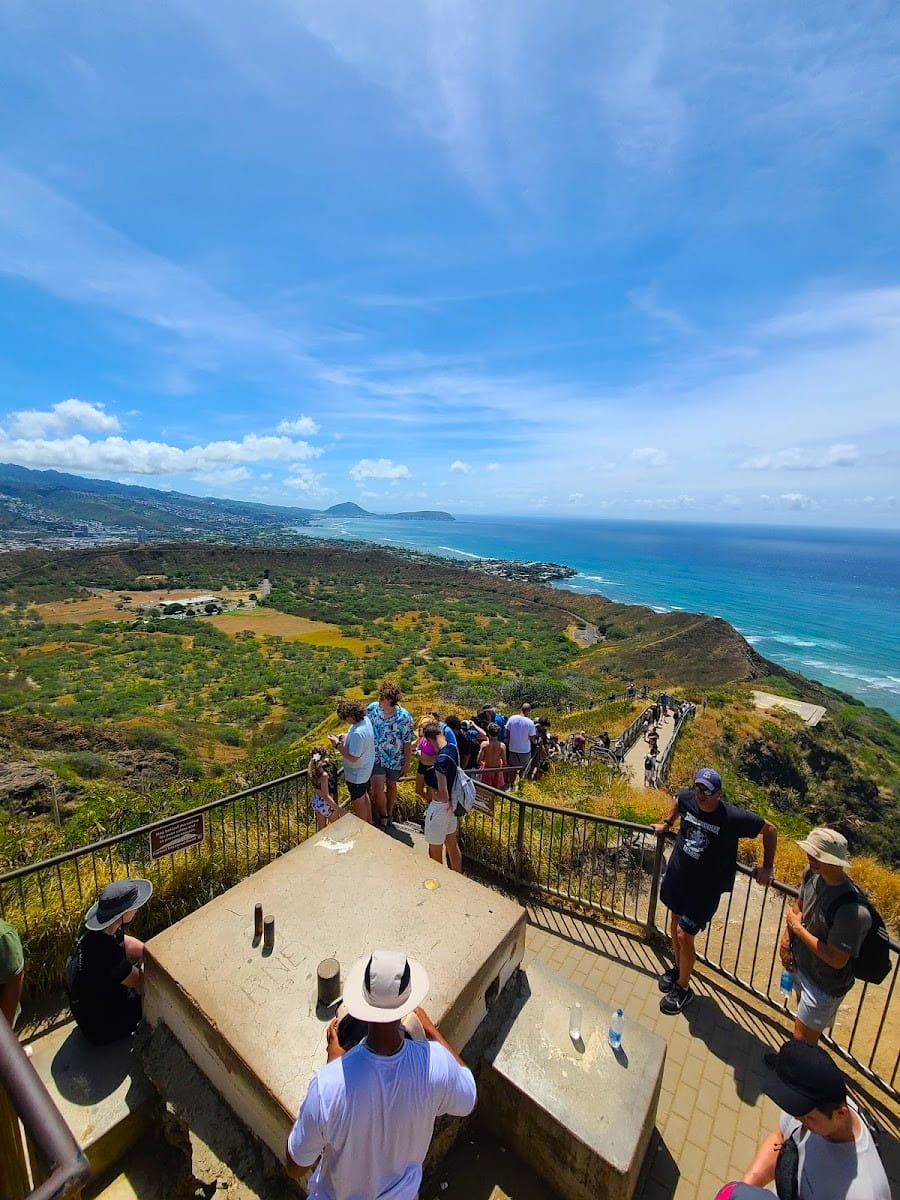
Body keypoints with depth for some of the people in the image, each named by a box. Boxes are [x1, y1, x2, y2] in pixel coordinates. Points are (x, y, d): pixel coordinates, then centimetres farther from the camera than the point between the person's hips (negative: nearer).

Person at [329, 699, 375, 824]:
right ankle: (369, 823, 49)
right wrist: (347, 737, -4)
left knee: (358, 803, 15)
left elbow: (353, 758, -32)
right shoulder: (365, 719, -10)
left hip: (356, 774, -9)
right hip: (366, 769, 9)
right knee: (364, 795, 29)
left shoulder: (357, 733, -39)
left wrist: (337, 744, -25)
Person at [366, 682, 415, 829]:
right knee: (377, 788, -5)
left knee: (391, 785, 19)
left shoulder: (405, 717, -26)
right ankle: (383, 815, 25)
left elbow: (408, 743, -15)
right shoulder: (372, 708, -17)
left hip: (394, 759, -2)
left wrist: (407, 763, -7)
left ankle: (389, 813, 48)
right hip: (376, 756, 2)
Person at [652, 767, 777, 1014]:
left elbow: (770, 831, -9)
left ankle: (683, 989, 26)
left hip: (704, 889, -5)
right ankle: (677, 968, 48)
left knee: (684, 936, 1)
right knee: (675, 924, 22)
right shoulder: (687, 798, -14)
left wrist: (766, 868, -4)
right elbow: (677, 799, 13)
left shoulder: (734, 818, -26)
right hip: (676, 875, 5)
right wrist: (667, 823, 16)